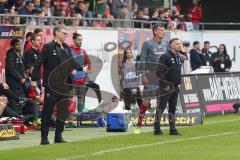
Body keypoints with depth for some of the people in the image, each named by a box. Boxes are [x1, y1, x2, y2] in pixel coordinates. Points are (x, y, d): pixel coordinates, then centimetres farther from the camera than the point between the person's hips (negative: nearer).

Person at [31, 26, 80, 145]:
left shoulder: (66, 48, 14)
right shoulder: (48, 47, -7)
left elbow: (72, 62, 25)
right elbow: (38, 63, -11)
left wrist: (75, 69, 3)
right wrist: (34, 79, -17)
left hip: (65, 85, 7)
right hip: (51, 86, -7)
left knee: (63, 112, 8)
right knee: (47, 112, -1)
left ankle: (58, 136, 17)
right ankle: (44, 137, 4)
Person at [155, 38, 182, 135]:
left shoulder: (178, 58, 16)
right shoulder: (166, 57, -11)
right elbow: (159, 72, -17)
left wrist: (178, 83, 15)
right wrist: (164, 85, -18)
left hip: (175, 87, 8)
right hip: (166, 87, -8)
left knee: (173, 108, 10)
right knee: (161, 107, -8)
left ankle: (172, 129, 13)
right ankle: (157, 129, -7)